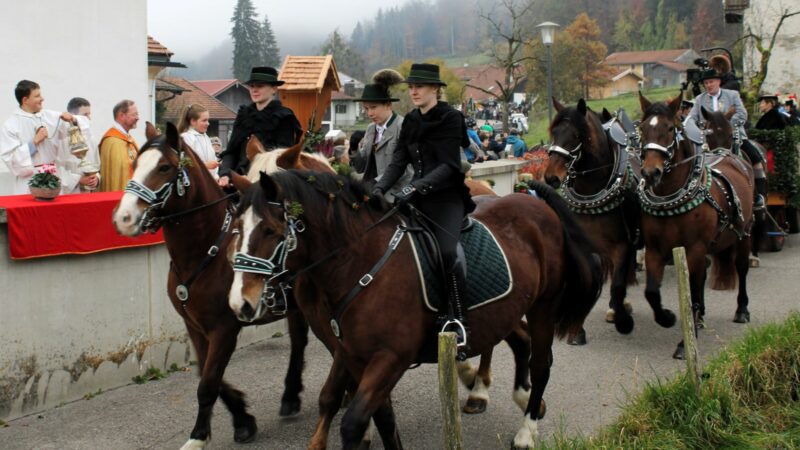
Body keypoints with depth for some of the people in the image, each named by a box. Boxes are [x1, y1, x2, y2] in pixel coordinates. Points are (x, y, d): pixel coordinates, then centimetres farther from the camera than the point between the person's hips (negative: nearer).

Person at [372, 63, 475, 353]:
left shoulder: (450, 119, -7)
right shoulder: (411, 122, 13)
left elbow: (448, 165, -15)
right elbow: (399, 161, 8)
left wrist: (416, 187, -26)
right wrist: (380, 189, -8)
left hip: (447, 198, -7)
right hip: (419, 198, 7)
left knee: (447, 251, -26)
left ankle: (458, 319, -16)